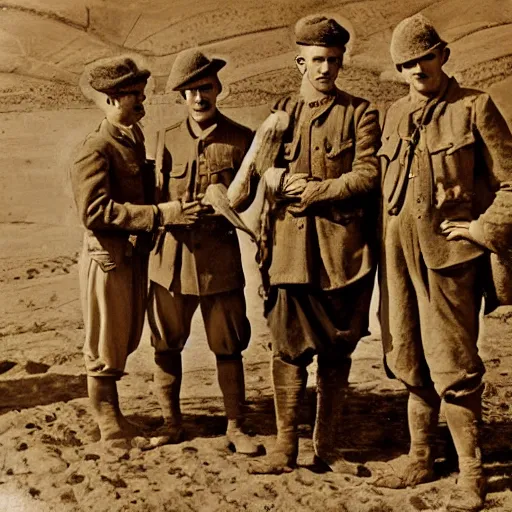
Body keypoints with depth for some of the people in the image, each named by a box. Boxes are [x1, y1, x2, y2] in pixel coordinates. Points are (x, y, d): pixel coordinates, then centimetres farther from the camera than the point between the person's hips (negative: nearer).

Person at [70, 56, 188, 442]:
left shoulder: (135, 138, 9)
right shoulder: (95, 150, -18)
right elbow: (95, 211, -27)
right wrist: (160, 214, -30)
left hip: (136, 256, 9)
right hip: (108, 260, -8)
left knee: (126, 342, 19)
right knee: (106, 350, 6)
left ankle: (110, 415, 36)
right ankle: (112, 428, 20)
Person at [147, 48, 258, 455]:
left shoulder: (241, 139, 2)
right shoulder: (167, 139, 9)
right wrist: (176, 210, -12)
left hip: (220, 258, -2)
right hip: (172, 256, 2)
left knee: (228, 348, 4)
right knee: (166, 345, 9)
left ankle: (235, 426, 19)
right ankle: (171, 422, 25)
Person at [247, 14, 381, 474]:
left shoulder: (359, 113, 4)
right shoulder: (282, 112, 13)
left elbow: (367, 176, -7)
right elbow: (264, 171, 9)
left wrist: (310, 190, -9)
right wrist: (281, 179, -13)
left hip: (342, 249, -1)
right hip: (290, 246, 2)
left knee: (337, 351, 6)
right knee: (289, 349, 2)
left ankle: (326, 446, 18)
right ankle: (286, 448, 12)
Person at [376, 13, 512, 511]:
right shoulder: (395, 115, 14)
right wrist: (383, 252, 12)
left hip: (449, 253, -5)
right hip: (399, 255, 6)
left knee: (452, 367, -4)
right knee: (410, 363, 13)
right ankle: (420, 456, 27)